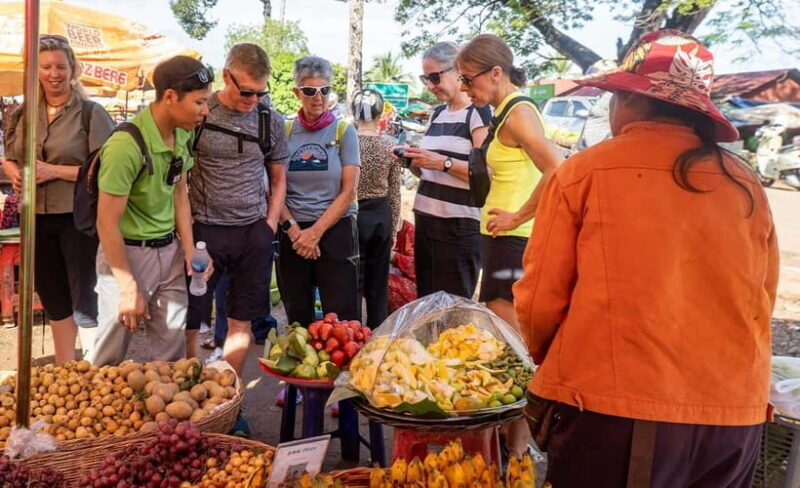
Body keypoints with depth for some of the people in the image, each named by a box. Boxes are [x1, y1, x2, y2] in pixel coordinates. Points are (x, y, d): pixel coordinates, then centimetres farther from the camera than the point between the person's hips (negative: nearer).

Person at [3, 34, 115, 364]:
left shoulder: (90, 112, -9)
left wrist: (55, 170, -19)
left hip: (78, 217, -6)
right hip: (37, 218, 6)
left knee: (84, 301, -1)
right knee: (54, 301, 17)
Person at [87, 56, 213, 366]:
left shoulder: (184, 134, 1)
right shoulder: (126, 145, -23)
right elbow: (107, 223, -19)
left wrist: (190, 249, 3)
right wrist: (129, 288, -14)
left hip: (169, 250, 7)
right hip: (127, 252, -7)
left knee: (172, 352, 12)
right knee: (110, 354, 3)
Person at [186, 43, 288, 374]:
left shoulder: (271, 122, 4)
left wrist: (270, 223, 3)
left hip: (254, 232, 3)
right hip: (203, 229, -2)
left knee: (241, 323, 9)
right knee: (188, 320, 3)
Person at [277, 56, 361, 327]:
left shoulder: (344, 132, 0)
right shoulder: (285, 132, 5)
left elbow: (348, 192, -6)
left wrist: (315, 232, -11)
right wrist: (294, 229, -10)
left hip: (336, 230, -2)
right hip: (292, 233, 2)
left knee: (341, 318, -3)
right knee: (297, 317, 11)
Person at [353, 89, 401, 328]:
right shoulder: (390, 147, -1)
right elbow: (394, 194, 4)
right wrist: (393, 231, 14)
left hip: (353, 215, -3)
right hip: (381, 217, 3)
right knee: (379, 286, 13)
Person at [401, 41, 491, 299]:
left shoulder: (478, 112, -7)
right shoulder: (437, 114, 16)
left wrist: (444, 162, -22)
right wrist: (414, 163, 3)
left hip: (459, 227, -8)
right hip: (426, 220, 8)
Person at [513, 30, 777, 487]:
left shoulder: (584, 173, -8)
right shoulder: (747, 185, 2)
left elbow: (541, 298, -3)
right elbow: (762, 302, 11)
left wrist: (551, 362, 17)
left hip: (613, 410, -4)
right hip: (735, 416, 4)